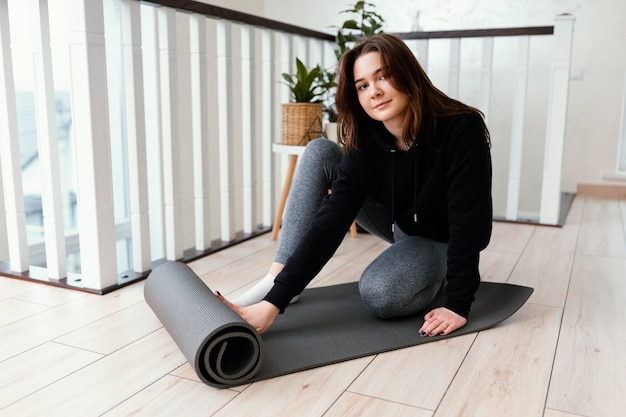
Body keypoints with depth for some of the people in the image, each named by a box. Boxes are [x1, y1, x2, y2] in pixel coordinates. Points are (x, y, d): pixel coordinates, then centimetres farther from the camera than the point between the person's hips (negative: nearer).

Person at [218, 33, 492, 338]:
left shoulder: (462, 130, -31)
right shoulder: (365, 142, -20)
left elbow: (470, 222, -28)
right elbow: (329, 221, -27)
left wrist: (458, 305, -29)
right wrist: (274, 302, -34)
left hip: (443, 239, -4)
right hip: (399, 223, 5)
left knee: (379, 293, -36)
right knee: (320, 153, -14)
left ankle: (441, 275, -1)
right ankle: (276, 280, -16)